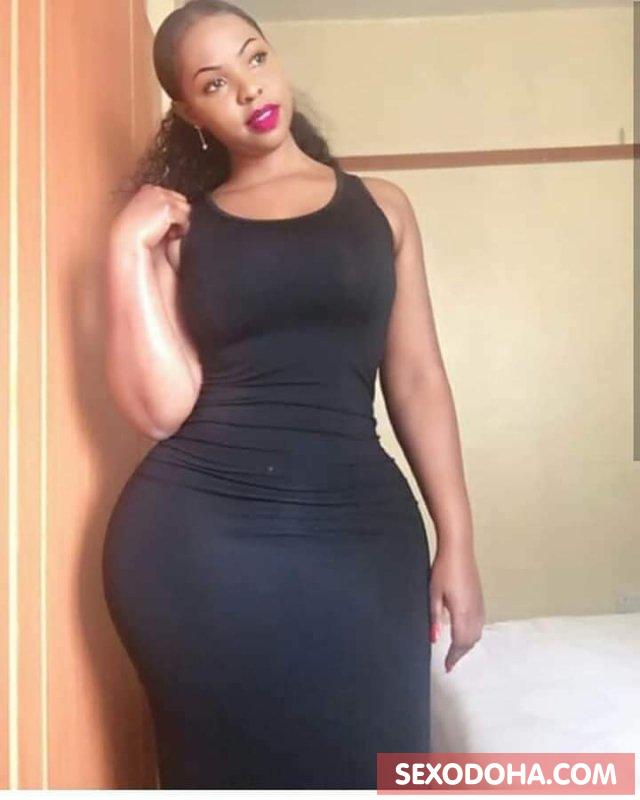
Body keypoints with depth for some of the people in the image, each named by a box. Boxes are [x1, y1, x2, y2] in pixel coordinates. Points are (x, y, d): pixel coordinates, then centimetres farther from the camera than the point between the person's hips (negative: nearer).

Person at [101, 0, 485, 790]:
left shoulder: (379, 205, 11)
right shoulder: (178, 227, 8)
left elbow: (416, 380, 8)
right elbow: (163, 408, -3)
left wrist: (456, 541, 4)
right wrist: (129, 249, -5)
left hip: (358, 533, 1)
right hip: (196, 536, 0)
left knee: (366, 767, 5)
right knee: (232, 770, 10)